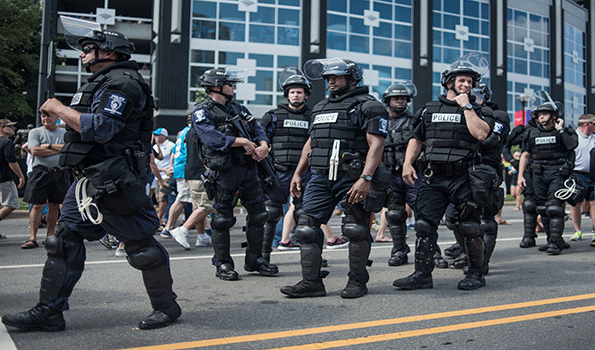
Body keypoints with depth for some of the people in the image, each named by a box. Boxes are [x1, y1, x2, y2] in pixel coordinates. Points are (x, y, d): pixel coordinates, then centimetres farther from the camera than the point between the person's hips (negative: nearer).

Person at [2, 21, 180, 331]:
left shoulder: (123, 83, -11)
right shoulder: (101, 84, 23)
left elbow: (99, 128, -23)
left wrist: (59, 109, -13)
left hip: (115, 182, -10)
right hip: (90, 180, 11)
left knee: (141, 246, -2)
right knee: (64, 239, 7)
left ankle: (167, 306, 13)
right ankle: (48, 312, 13)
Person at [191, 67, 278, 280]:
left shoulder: (238, 108, 19)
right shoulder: (202, 113, -2)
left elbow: (257, 129, 14)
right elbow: (212, 138, -18)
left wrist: (263, 145, -8)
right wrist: (243, 142, -14)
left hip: (248, 169, 7)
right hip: (224, 173, -6)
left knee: (258, 213, 7)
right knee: (222, 218, -1)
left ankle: (254, 259, 19)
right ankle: (223, 264, 11)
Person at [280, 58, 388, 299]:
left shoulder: (367, 106, -2)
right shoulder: (320, 108, 22)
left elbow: (376, 145, -12)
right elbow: (310, 143, 26)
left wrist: (365, 178, -23)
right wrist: (297, 173, 19)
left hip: (352, 178, -6)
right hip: (320, 177, 6)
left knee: (356, 230, 1)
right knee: (306, 227, 0)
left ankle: (357, 282, 15)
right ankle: (311, 283, 7)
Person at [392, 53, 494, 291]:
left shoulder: (476, 110, 8)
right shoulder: (430, 109, 16)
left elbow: (481, 133, -12)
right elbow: (416, 139, 17)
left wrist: (466, 106, -6)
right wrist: (407, 163, 3)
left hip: (463, 178, -2)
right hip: (432, 177, 3)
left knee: (469, 227, 1)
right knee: (424, 224, -2)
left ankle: (476, 274, 16)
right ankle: (422, 275, 5)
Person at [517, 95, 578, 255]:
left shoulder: (565, 131, 5)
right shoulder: (532, 134, 15)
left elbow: (572, 145, -15)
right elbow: (525, 155, 15)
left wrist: (560, 130, -9)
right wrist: (520, 175, 8)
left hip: (557, 173, -4)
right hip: (538, 174, 4)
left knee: (554, 208, -14)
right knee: (542, 208, 6)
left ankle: (555, 243, -14)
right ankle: (551, 239, 17)